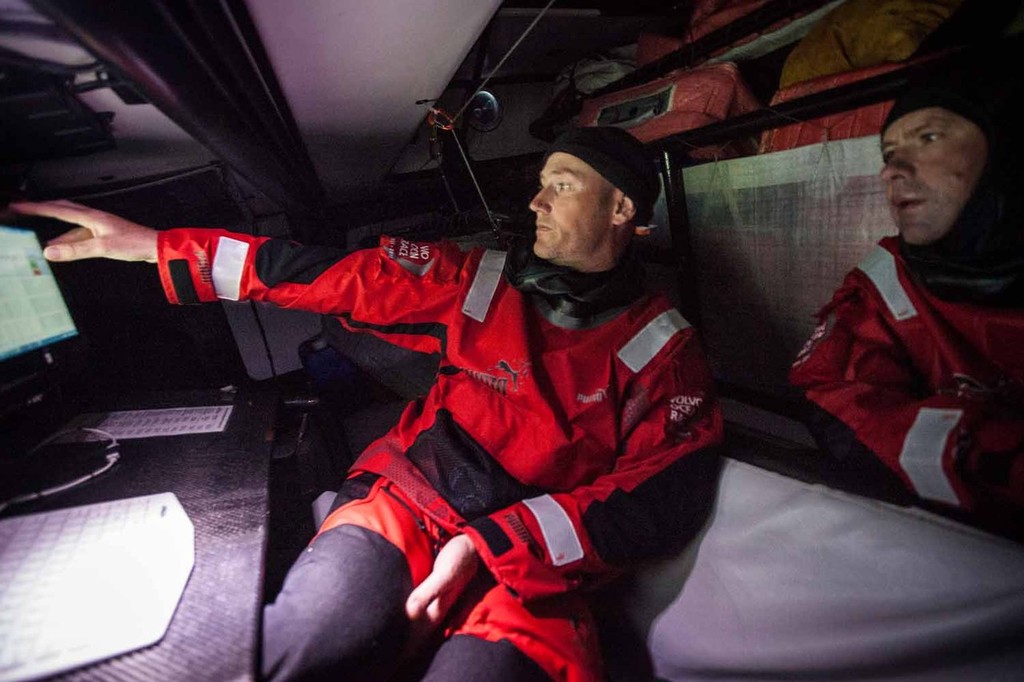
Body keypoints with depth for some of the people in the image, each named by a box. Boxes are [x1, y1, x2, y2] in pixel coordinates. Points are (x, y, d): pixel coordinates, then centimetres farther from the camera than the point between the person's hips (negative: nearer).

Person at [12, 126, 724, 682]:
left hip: (533, 560, 0)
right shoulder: (483, 281, 5)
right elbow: (335, 275, 3)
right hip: (411, 500, 1)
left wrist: (489, 543, -16)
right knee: (324, 619, -28)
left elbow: (657, 502, -6)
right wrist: (153, 243, 2)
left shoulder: (664, 347, 2)